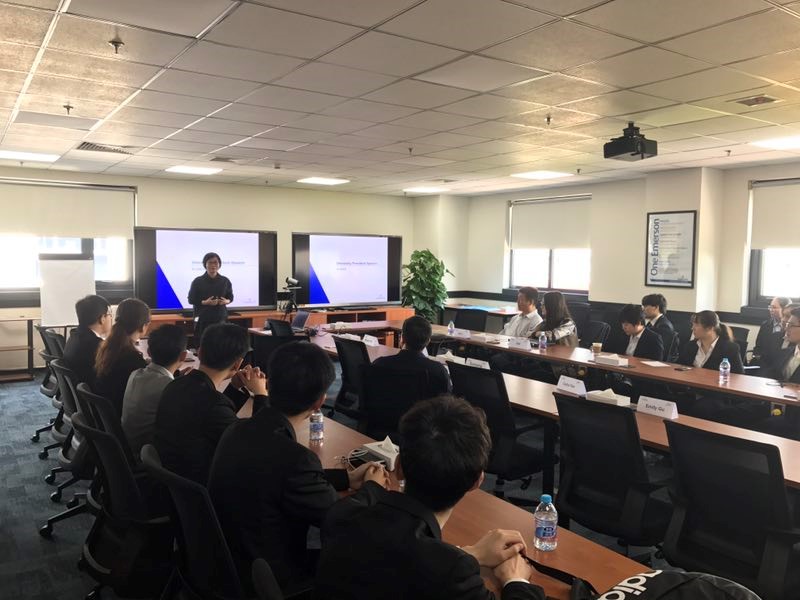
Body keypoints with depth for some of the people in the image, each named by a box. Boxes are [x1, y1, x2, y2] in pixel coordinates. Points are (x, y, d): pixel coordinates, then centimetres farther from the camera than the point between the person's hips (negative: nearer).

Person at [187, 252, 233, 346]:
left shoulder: (225, 281, 6)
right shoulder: (197, 281, -1)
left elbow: (230, 297, 15)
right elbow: (191, 299, 1)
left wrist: (226, 301, -8)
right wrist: (204, 302, -15)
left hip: (220, 318, 2)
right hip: (202, 319, -2)